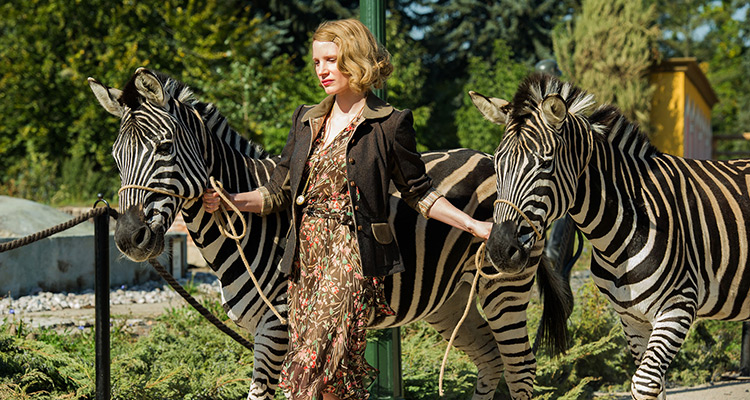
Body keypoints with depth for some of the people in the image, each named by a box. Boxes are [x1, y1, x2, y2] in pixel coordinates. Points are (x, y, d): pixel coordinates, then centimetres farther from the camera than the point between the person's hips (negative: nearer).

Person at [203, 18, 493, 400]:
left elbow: (418, 192, 5)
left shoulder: (389, 124, -2)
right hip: (306, 253, 6)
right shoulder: (306, 120, 14)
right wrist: (229, 201, 0)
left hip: (352, 253, -5)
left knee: (311, 367, -17)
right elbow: (278, 192, 14)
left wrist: (473, 225, 0)